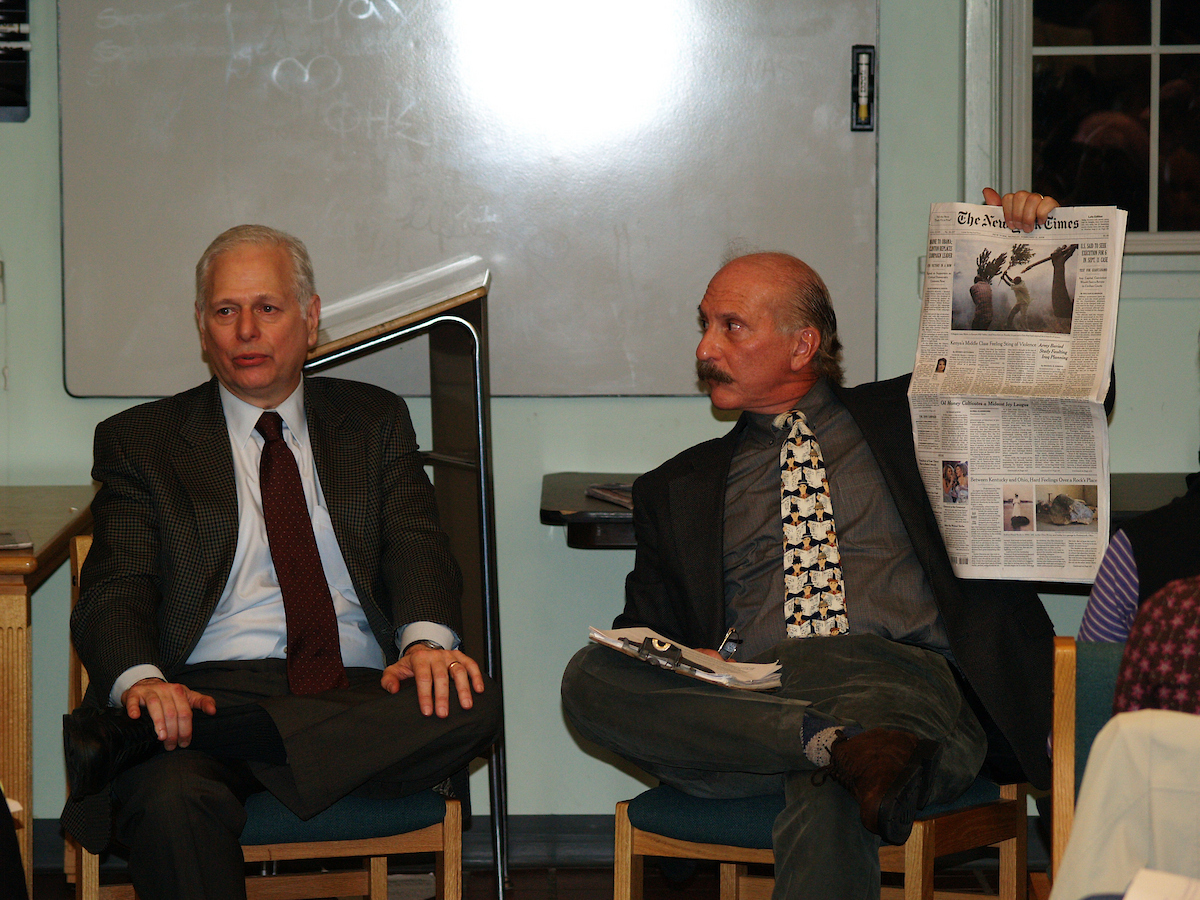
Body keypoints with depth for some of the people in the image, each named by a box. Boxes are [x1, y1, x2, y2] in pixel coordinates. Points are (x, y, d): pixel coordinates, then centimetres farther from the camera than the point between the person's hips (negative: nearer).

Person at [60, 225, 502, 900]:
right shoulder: (141, 440, 16)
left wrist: (426, 638, -18)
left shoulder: (375, 421, 21)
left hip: (358, 693, 3)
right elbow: (116, 587, 4)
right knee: (171, 802, -40)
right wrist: (141, 680, -21)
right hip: (208, 688, -3)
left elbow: (417, 545, 7)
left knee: (472, 705, -33)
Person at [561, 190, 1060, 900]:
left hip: (907, 676, -4)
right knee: (591, 675, -29)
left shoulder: (907, 415, 22)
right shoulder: (680, 490, 28)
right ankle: (844, 743, -38)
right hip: (753, 700, 4)